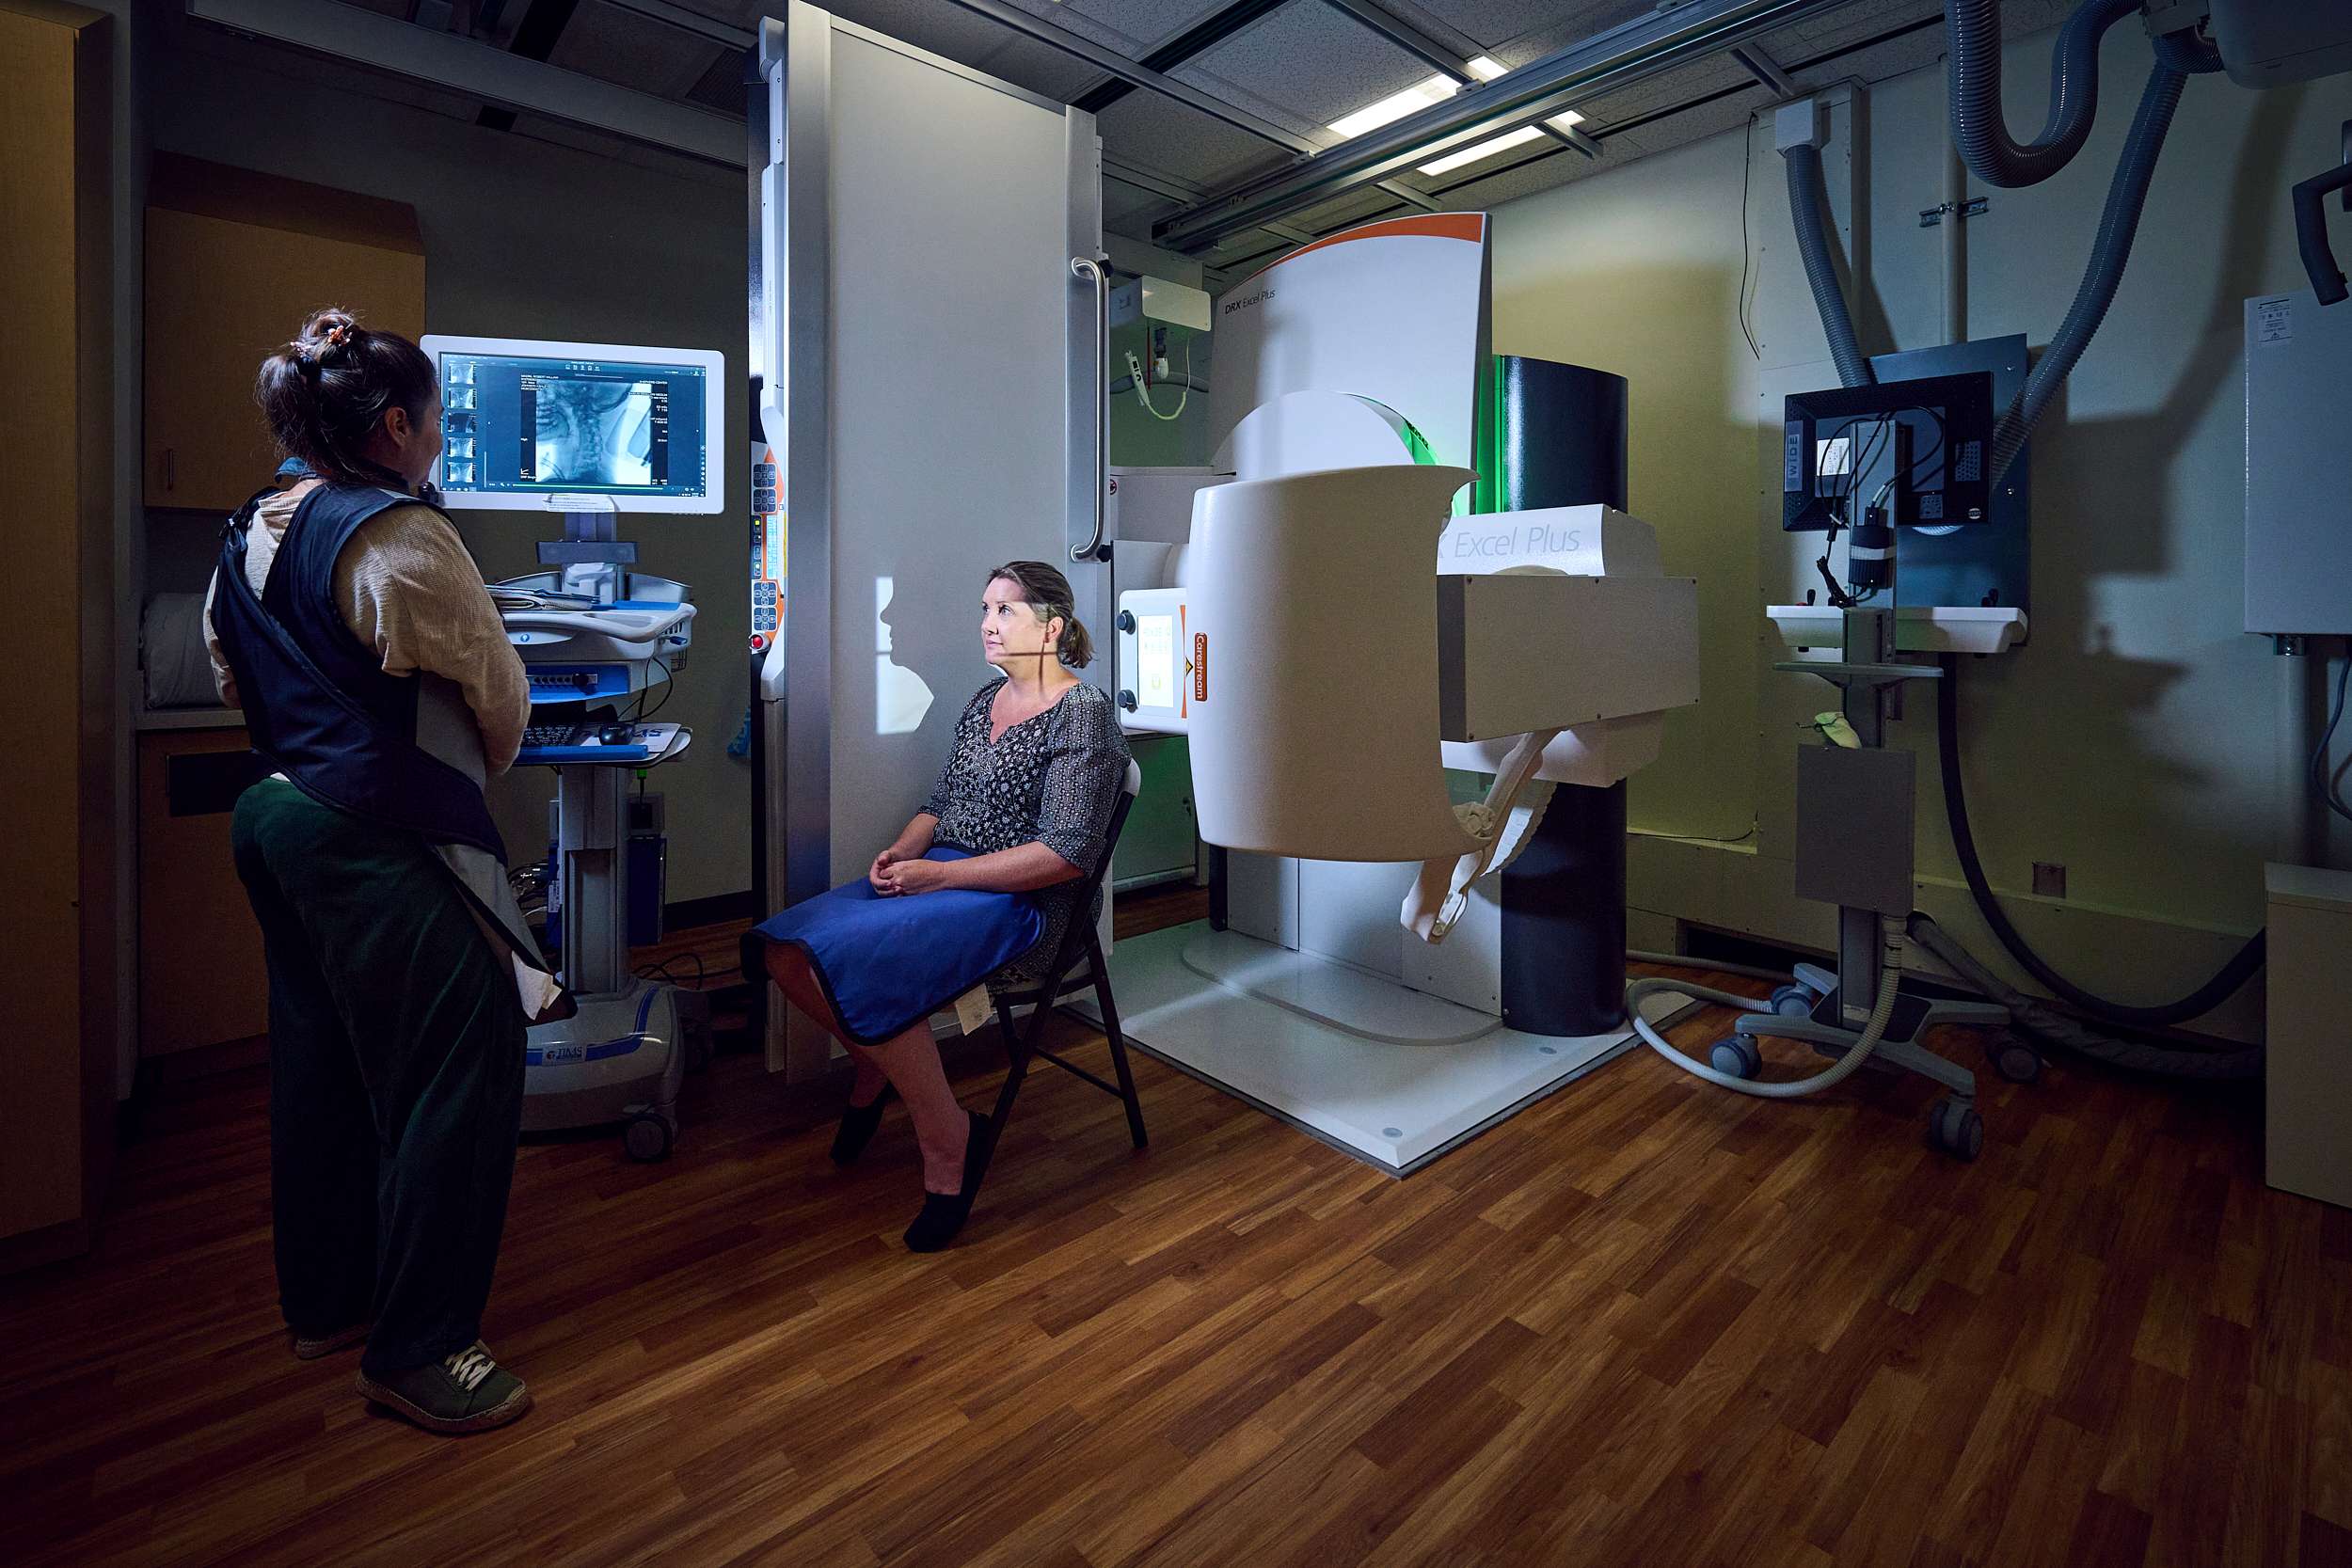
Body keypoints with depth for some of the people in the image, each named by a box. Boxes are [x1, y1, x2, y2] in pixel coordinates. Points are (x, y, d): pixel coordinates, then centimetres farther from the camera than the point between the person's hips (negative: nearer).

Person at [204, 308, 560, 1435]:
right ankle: (416, 1350, 10)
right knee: (459, 1076, -2)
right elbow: (499, 697, -9)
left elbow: (234, 677, 20)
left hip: (277, 821, 10)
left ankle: (324, 1301, 35)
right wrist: (479, 768, 11)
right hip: (379, 840, -10)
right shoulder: (398, 535, -16)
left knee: (320, 1065, 19)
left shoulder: (249, 537, 12)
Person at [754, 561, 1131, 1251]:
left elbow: (1066, 854, -17)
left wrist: (939, 874, -19)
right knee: (789, 950, -10)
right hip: (939, 874, 8)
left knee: (856, 958, -29)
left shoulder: (1083, 713, -10)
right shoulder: (985, 700, 15)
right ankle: (877, 1065, 16)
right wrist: (900, 852, -1)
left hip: (1021, 903, -8)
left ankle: (946, 1142, -10)